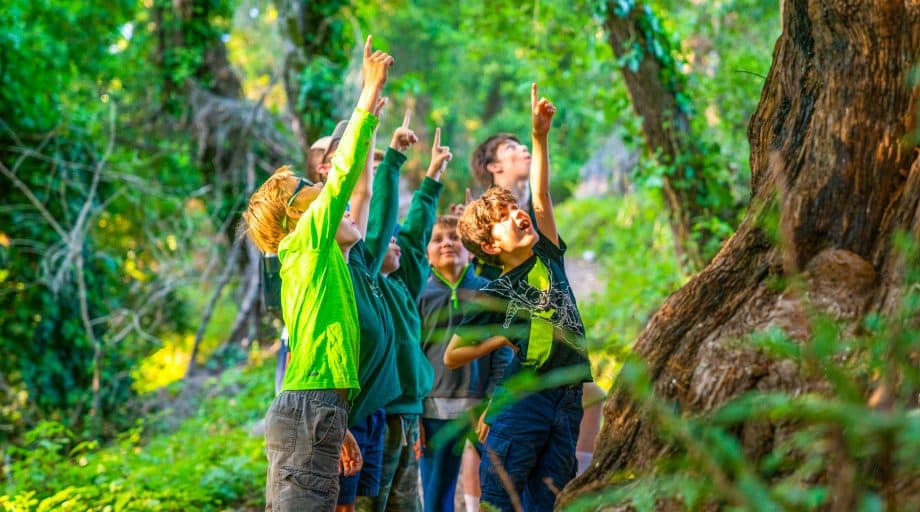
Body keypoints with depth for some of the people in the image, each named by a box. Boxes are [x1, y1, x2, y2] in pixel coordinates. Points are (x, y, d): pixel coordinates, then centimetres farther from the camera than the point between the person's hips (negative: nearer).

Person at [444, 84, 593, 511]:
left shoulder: (549, 258, 13)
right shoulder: (494, 296, 2)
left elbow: (541, 197, 8)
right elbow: (451, 356, 7)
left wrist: (540, 136, 2)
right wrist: (503, 339, -2)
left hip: (568, 402, 4)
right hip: (522, 401, -4)